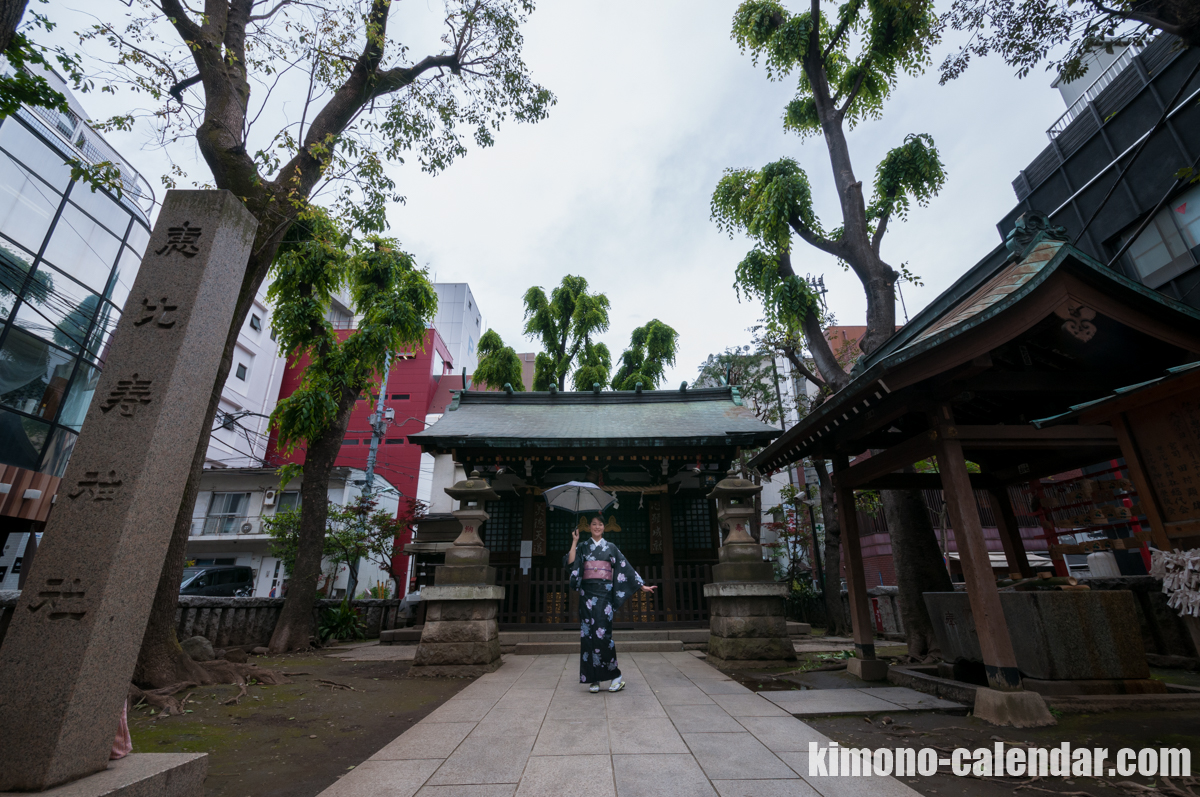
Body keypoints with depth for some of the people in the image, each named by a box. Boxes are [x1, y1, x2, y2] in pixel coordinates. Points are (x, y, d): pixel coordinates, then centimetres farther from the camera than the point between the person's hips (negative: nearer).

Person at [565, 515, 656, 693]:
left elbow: (625, 568, 8)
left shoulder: (611, 548, 10)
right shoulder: (582, 547, 10)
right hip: (587, 593, 1)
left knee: (602, 633, -10)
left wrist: (642, 586, 4)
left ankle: (615, 675, 4)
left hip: (604, 593, -1)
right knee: (588, 634, -1)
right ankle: (593, 679, 8)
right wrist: (574, 541, -3)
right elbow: (570, 563, -5)